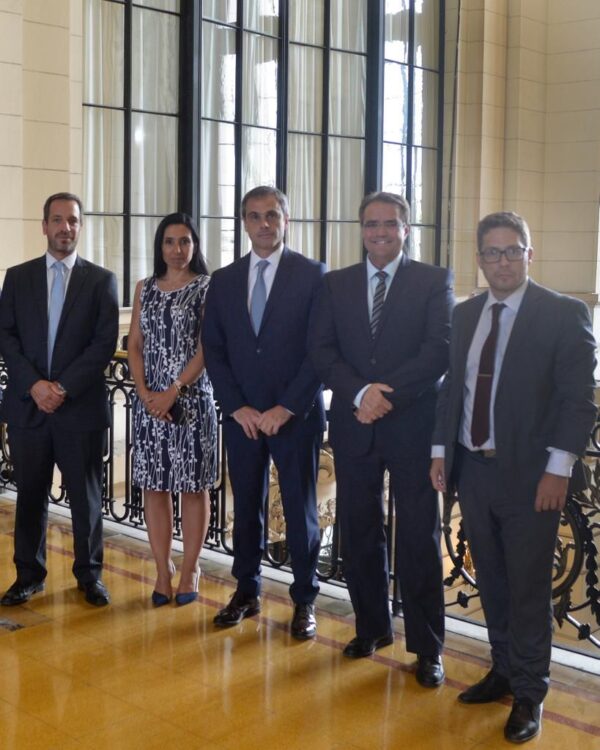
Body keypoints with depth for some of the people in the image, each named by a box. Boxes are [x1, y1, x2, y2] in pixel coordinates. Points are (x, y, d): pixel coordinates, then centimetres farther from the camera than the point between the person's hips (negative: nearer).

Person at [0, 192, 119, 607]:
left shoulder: (101, 280, 3)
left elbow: (105, 343, -4)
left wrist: (63, 386, -13)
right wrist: (34, 384, -11)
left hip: (81, 406, -2)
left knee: (87, 495, 6)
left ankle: (90, 574, 20)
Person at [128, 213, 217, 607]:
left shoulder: (207, 288, -2)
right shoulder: (145, 288, 10)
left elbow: (207, 348, -8)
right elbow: (134, 345, 8)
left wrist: (174, 390, -15)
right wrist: (144, 392, -6)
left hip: (192, 399, -4)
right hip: (149, 401, 4)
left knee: (193, 486, 3)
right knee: (154, 485, 5)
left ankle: (190, 569, 14)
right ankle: (163, 570, 15)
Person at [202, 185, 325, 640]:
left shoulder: (313, 275, -3)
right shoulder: (224, 280, 8)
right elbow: (214, 350, 7)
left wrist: (286, 408, -12)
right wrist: (238, 407, -4)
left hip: (296, 415, -3)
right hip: (241, 416, 3)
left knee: (300, 510, 5)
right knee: (246, 507, 11)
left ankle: (304, 600, 18)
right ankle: (247, 593, 25)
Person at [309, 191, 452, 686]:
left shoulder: (433, 281, 1)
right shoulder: (336, 284, 11)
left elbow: (439, 351, -9)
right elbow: (322, 351, 2)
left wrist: (385, 394, -17)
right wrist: (360, 392, -15)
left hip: (413, 426, -3)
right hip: (353, 426, 3)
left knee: (419, 538, 1)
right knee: (359, 534, 11)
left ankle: (427, 647, 12)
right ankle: (373, 627, 28)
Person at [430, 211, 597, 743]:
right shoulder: (465, 315, 9)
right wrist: (441, 450, 7)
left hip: (528, 474, -5)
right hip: (472, 469, 5)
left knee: (528, 588, 4)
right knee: (492, 581, 16)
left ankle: (529, 695, 18)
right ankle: (504, 671, 32)